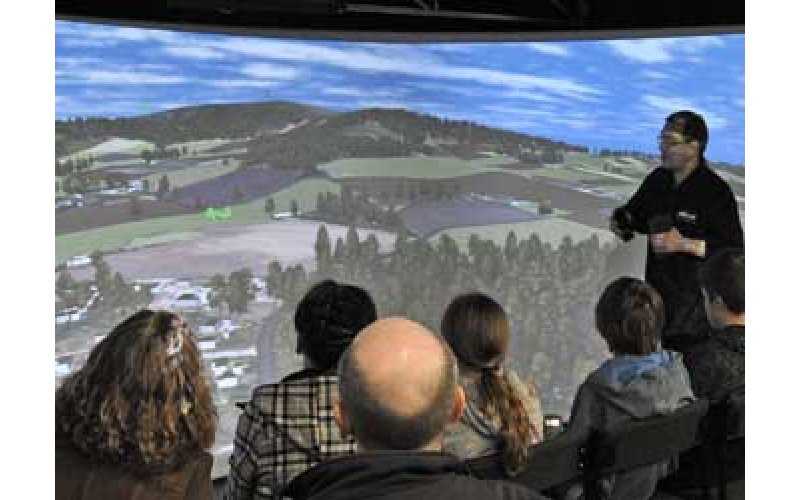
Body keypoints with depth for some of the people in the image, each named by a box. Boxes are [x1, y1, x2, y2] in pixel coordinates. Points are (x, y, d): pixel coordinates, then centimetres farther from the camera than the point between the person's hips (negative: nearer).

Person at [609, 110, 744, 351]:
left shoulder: (716, 192, -15)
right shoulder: (658, 179, 6)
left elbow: (734, 250, -17)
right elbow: (635, 212, 24)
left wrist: (684, 244, -25)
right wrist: (621, 221, 0)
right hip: (658, 290, 6)